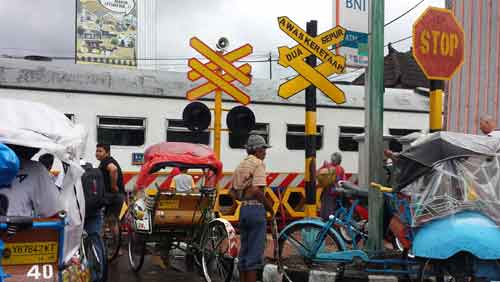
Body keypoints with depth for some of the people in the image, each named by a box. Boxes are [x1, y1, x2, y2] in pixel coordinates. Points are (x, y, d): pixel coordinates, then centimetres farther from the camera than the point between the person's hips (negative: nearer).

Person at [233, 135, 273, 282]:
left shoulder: (241, 165, 16)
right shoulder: (258, 163, -10)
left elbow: (233, 190, 17)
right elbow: (257, 190, -20)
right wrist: (269, 206, -9)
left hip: (243, 208, 8)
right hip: (256, 208, -8)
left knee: (244, 251, 14)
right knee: (255, 253, -3)